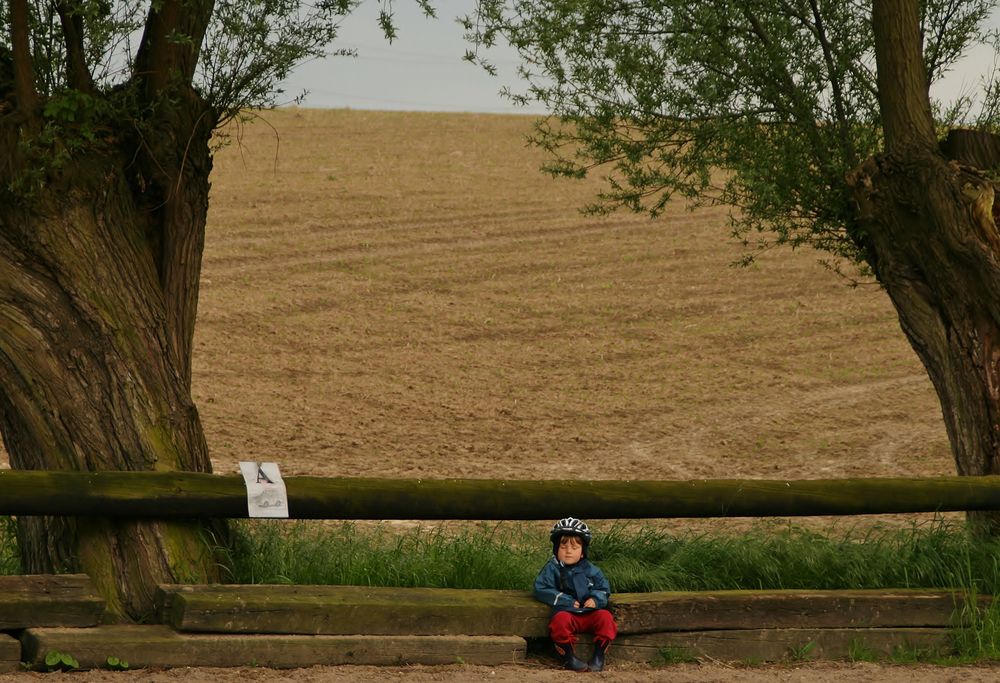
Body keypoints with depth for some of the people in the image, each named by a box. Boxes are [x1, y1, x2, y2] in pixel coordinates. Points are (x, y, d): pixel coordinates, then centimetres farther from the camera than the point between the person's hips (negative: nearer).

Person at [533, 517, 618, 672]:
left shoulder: (590, 570, 14)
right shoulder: (552, 569, 5)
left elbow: (604, 589, 18)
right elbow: (541, 590, -3)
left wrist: (596, 599, -7)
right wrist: (566, 601, -11)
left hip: (589, 612, 3)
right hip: (566, 611, -3)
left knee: (605, 617, -26)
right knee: (561, 620, -37)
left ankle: (599, 656, -17)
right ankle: (568, 656, -25)